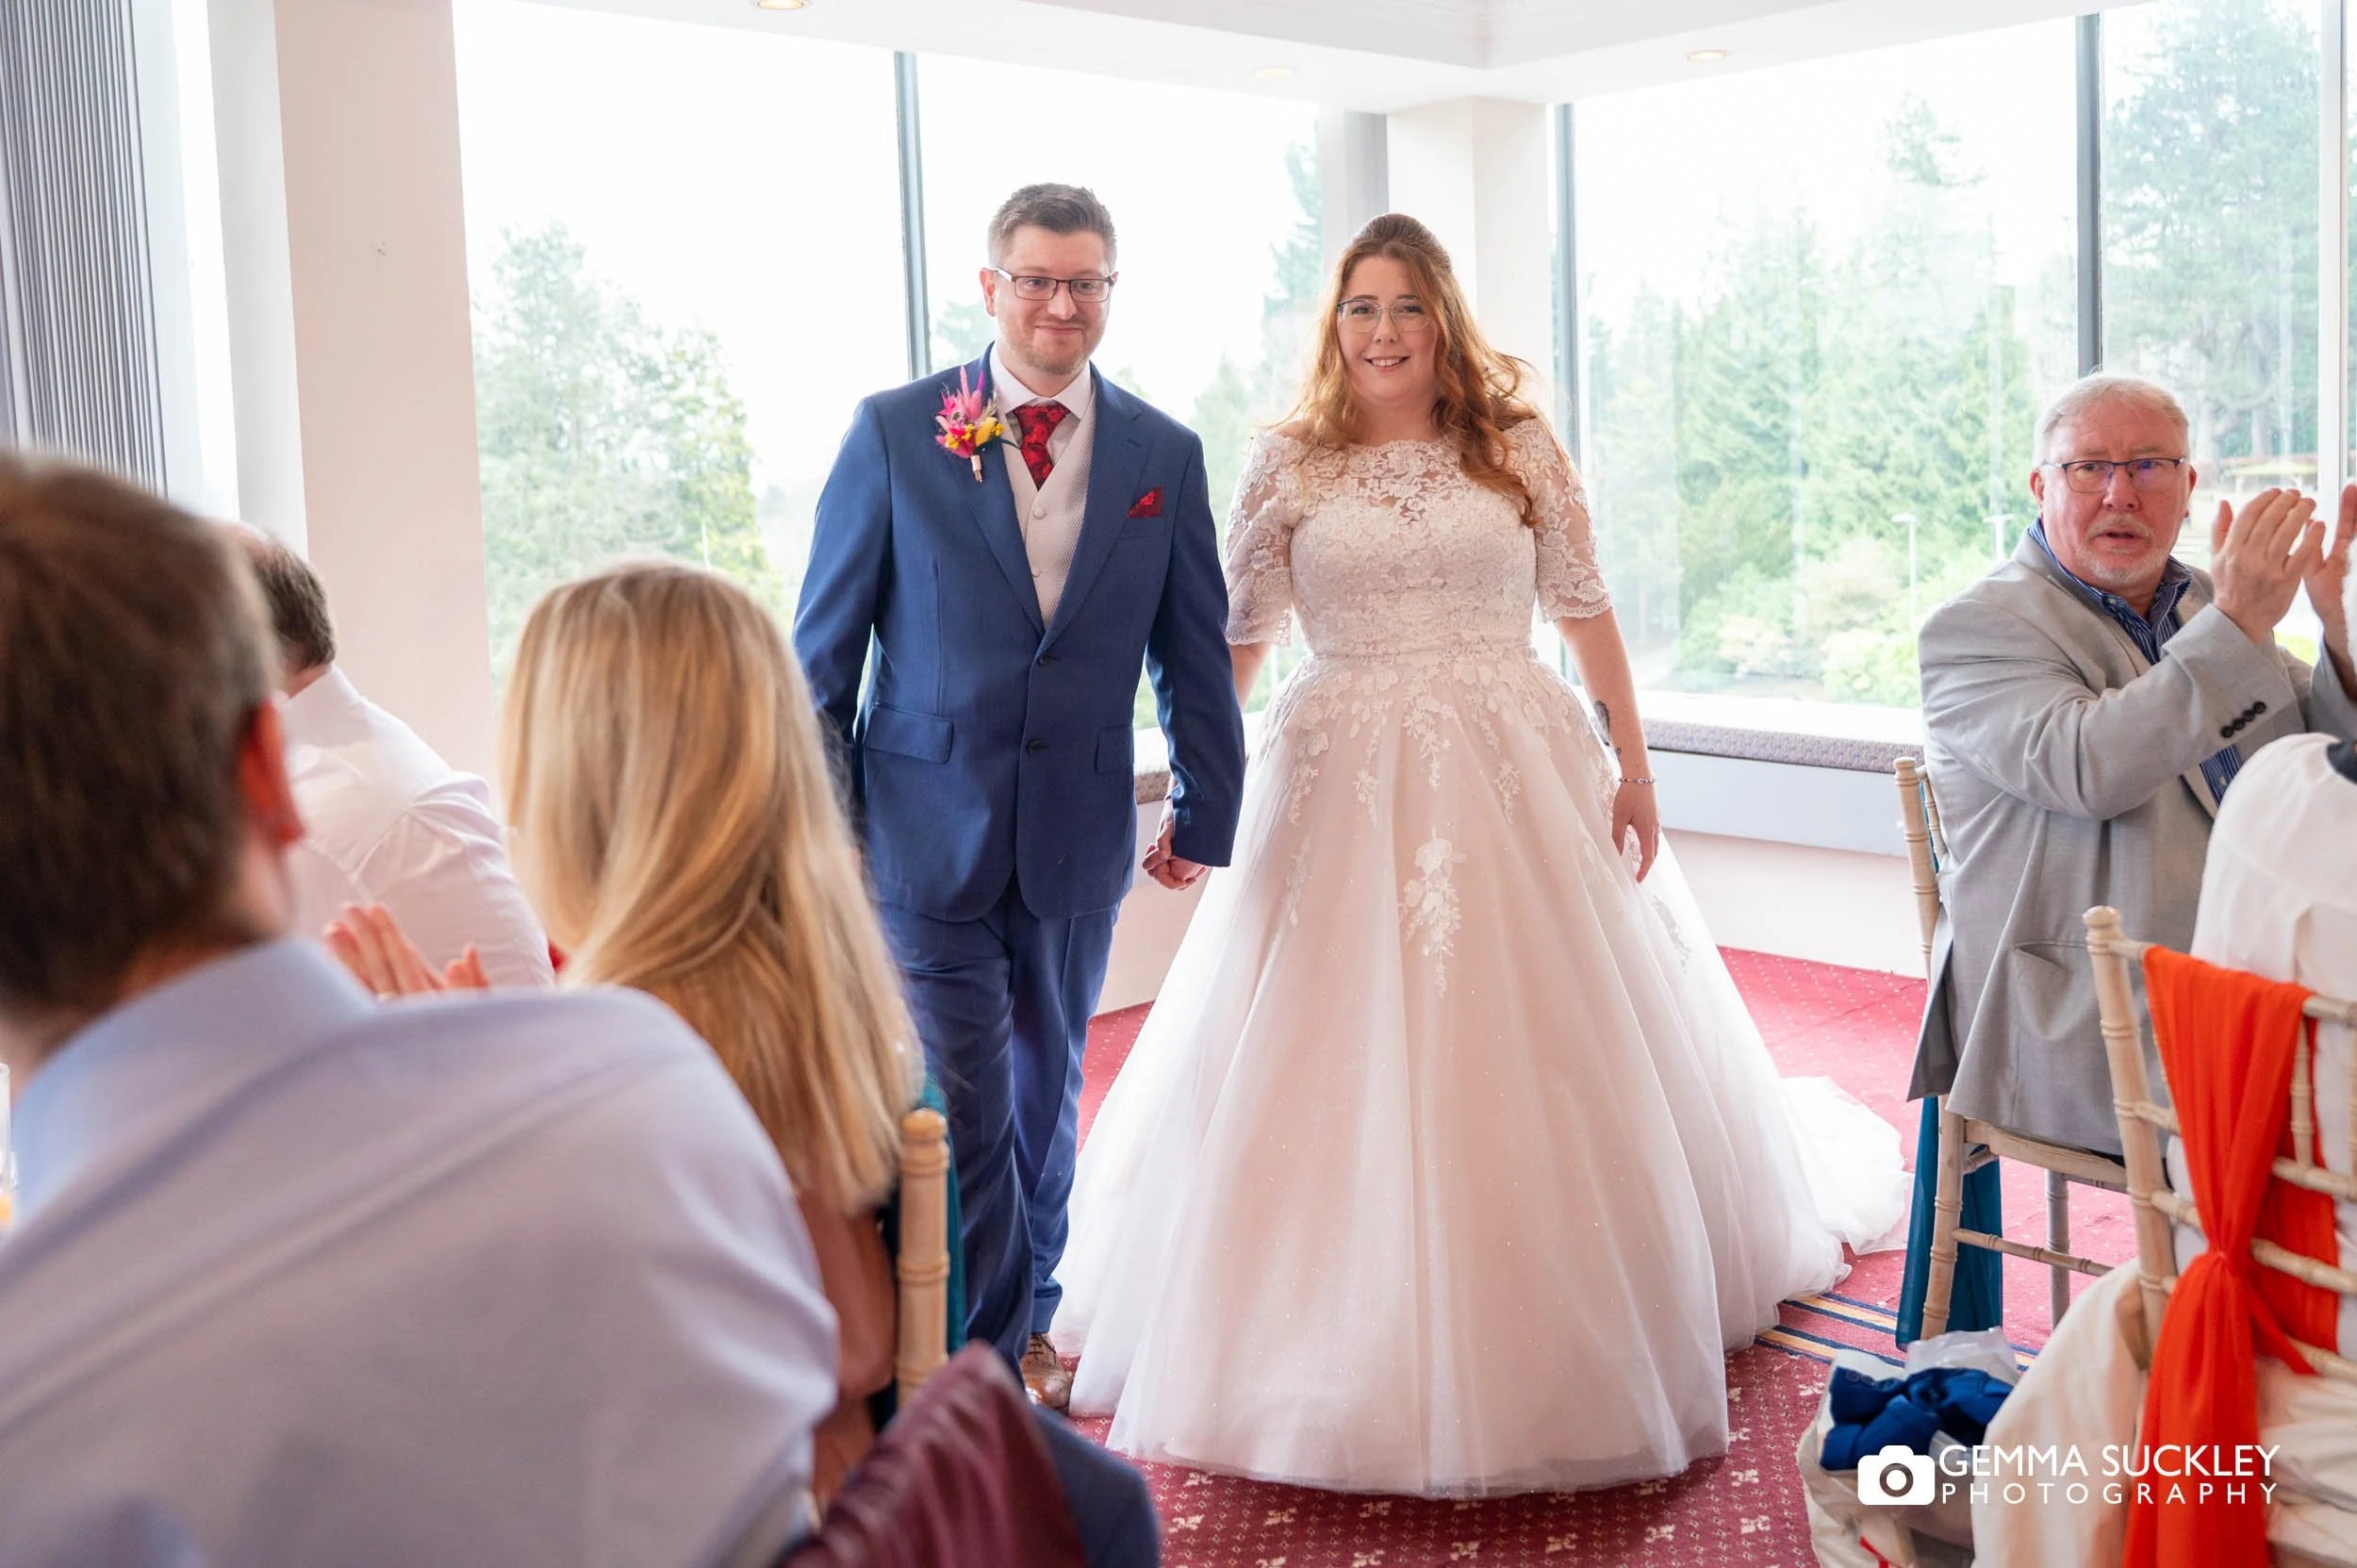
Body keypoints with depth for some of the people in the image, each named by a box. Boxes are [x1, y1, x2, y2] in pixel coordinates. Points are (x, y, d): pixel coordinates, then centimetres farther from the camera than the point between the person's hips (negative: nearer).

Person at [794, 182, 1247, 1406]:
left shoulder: (1164, 454, 3)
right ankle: (982, 1353, 18)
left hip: (1081, 836, 3)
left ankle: (1029, 1319, 38)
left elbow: (1193, 654, 9)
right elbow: (824, 645, -2)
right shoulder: (894, 432, -4)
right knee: (961, 1108, 0)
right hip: (927, 831, -3)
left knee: (1047, 1090, 18)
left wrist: (1204, 812, 12)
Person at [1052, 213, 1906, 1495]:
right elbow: (1238, 635, 5)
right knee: (1335, 1071, 2)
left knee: (1542, 1060, 4)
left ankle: (1565, 1329, 24)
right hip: (1342, 785, 0)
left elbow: (1583, 612, 5)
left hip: (1517, 775, 1)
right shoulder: (1286, 463, 4)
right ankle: (1339, 1342, 20)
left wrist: (1633, 764, 1)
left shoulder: (1520, 449, 5)